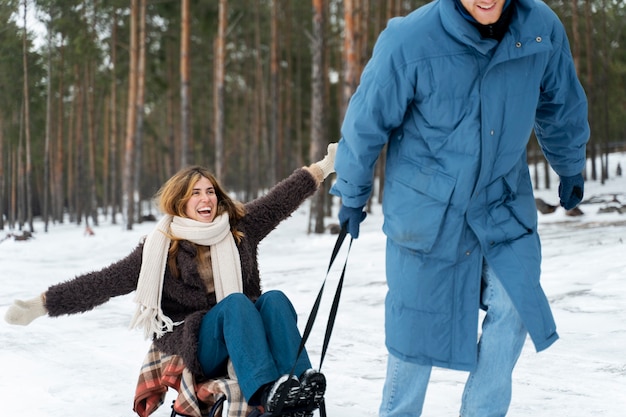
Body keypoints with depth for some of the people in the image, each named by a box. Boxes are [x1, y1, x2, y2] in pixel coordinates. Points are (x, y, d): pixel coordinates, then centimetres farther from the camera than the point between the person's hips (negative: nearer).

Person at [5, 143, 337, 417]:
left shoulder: (240, 227, 12)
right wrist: (41, 305, -9)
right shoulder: (161, 248, 2)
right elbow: (103, 283, -2)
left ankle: (299, 389, -48)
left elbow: (282, 199, 20)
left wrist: (323, 167, 23)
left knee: (274, 299, -26)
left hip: (246, 335, 4)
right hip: (195, 342, -3)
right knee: (235, 302, -32)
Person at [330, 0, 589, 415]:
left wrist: (571, 169, 21)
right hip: (428, 212, -2)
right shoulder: (409, 42, -23)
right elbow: (366, 122, -9)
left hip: (504, 203, 3)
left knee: (513, 306, -8)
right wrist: (352, 195, 4)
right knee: (419, 325, 7)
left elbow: (562, 107, 7)